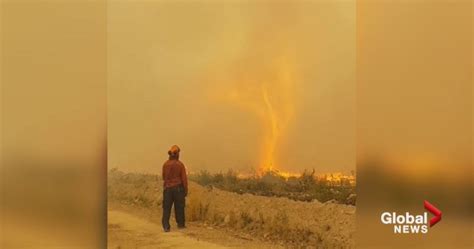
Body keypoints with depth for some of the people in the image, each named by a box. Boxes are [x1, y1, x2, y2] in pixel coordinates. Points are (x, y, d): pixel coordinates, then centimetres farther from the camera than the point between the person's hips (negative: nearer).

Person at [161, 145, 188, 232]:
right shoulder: (180, 164, -8)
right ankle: (180, 224, 20)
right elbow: (184, 178, -6)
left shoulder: (165, 164, -1)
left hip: (167, 188, 2)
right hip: (178, 188, -2)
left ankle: (166, 226, -5)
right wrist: (186, 190, 1)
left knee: (166, 207, 2)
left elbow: (163, 176, 10)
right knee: (179, 207, 10)